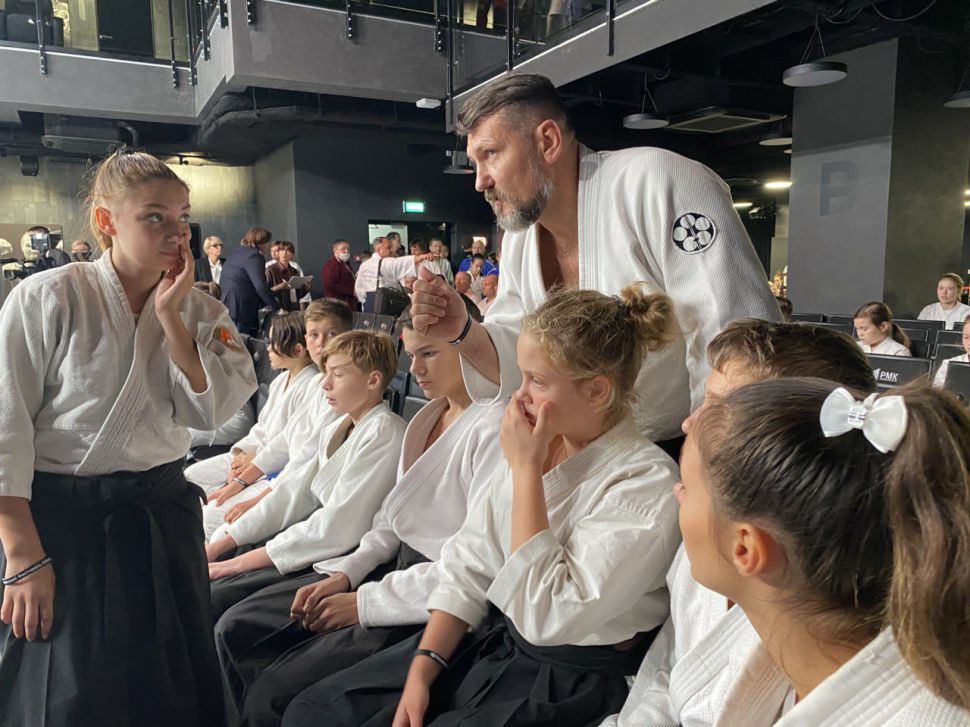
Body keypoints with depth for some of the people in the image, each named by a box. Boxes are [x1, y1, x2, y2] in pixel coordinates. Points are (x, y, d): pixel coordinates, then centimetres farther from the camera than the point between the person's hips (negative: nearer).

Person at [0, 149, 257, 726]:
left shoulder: (200, 311, 3)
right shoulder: (48, 299, -11)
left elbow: (212, 410, -8)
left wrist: (170, 316, -14)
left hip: (163, 515, 4)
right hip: (61, 520, -4)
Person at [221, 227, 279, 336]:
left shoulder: (235, 252, 18)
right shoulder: (254, 256, -10)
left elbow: (221, 282, 23)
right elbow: (260, 286, -19)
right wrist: (275, 307, -11)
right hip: (241, 309, -10)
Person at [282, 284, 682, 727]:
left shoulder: (647, 484, -20)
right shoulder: (538, 444, 0)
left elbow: (546, 615, -24)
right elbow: (468, 562, 2)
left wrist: (526, 469, -22)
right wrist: (422, 669, -5)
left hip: (572, 683, -6)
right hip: (494, 641, 6)